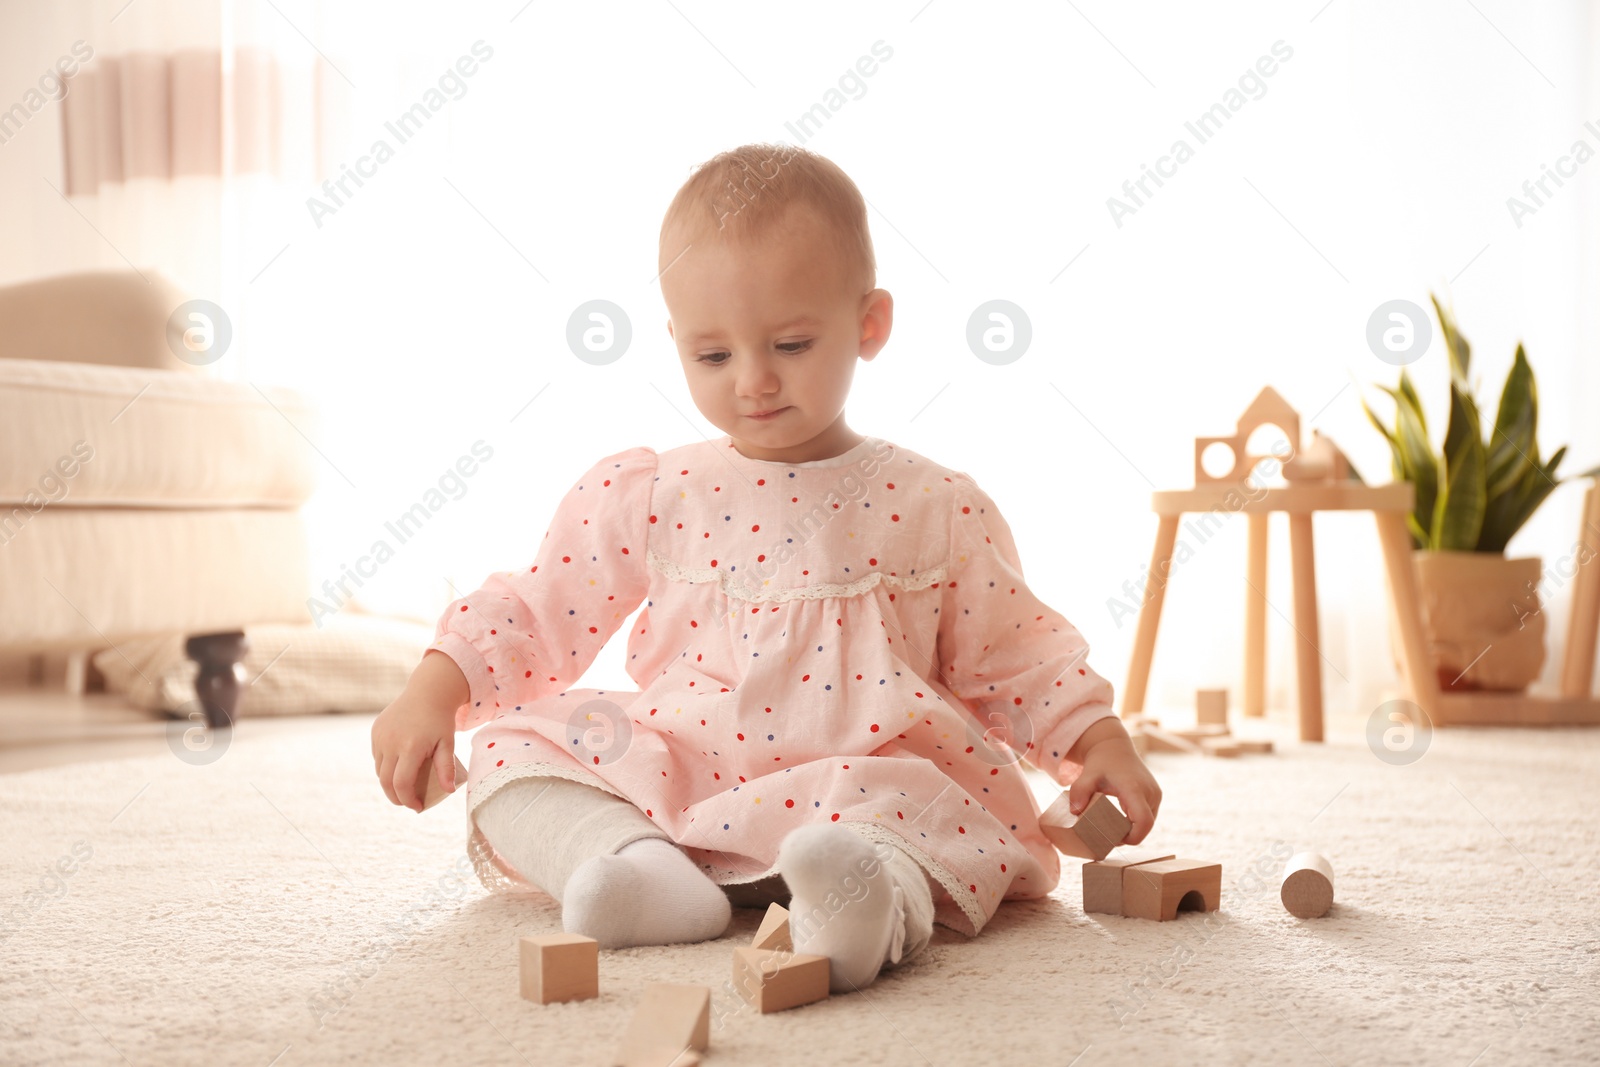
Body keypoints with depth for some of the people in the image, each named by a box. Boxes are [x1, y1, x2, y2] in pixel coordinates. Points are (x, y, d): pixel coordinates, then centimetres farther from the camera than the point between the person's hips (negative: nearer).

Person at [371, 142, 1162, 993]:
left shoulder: (937, 508, 5)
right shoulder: (644, 497, 6)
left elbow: (1016, 655, 13)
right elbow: (534, 612, 11)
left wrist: (1101, 743, 2)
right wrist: (434, 693, -2)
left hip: (867, 789, -2)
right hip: (668, 782, 2)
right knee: (511, 753, -16)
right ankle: (635, 866, -37)